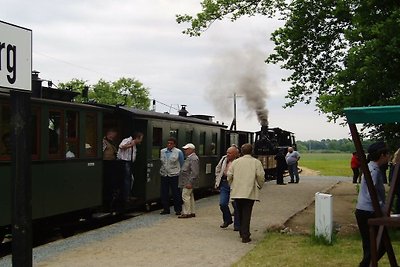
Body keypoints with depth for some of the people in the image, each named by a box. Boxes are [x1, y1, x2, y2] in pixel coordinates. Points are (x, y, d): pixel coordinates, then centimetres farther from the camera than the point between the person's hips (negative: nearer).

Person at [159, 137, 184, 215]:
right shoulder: (162, 151, 6)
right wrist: (161, 170, 15)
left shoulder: (178, 152, -4)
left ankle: (178, 209, 10)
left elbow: (182, 164, 3)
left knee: (176, 193, 0)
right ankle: (166, 209, 18)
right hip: (164, 175, 4)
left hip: (174, 175, -4)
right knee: (164, 193, 7)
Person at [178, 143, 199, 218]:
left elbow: (194, 172, -23)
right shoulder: (189, 158, 15)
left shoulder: (193, 159, -18)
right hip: (187, 182, 11)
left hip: (188, 182, -11)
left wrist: (190, 182, -25)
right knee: (190, 196, 14)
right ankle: (192, 212, 20)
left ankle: (186, 213, -4)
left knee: (185, 196, -9)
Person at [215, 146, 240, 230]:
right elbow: (218, 169, 23)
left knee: (236, 205, 2)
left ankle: (237, 225, 16)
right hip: (224, 184, 5)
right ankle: (227, 220, 27)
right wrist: (218, 180, 18)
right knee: (222, 204, 2)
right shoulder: (224, 159, 8)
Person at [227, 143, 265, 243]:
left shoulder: (235, 162, 6)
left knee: (240, 213, 16)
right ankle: (245, 236, -5)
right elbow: (260, 176, -7)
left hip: (237, 192, 2)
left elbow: (229, 175, 3)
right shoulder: (256, 162, -1)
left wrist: (232, 185, 19)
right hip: (250, 192, -2)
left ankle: (242, 232, 27)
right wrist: (260, 186, 9)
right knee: (246, 214, -1)